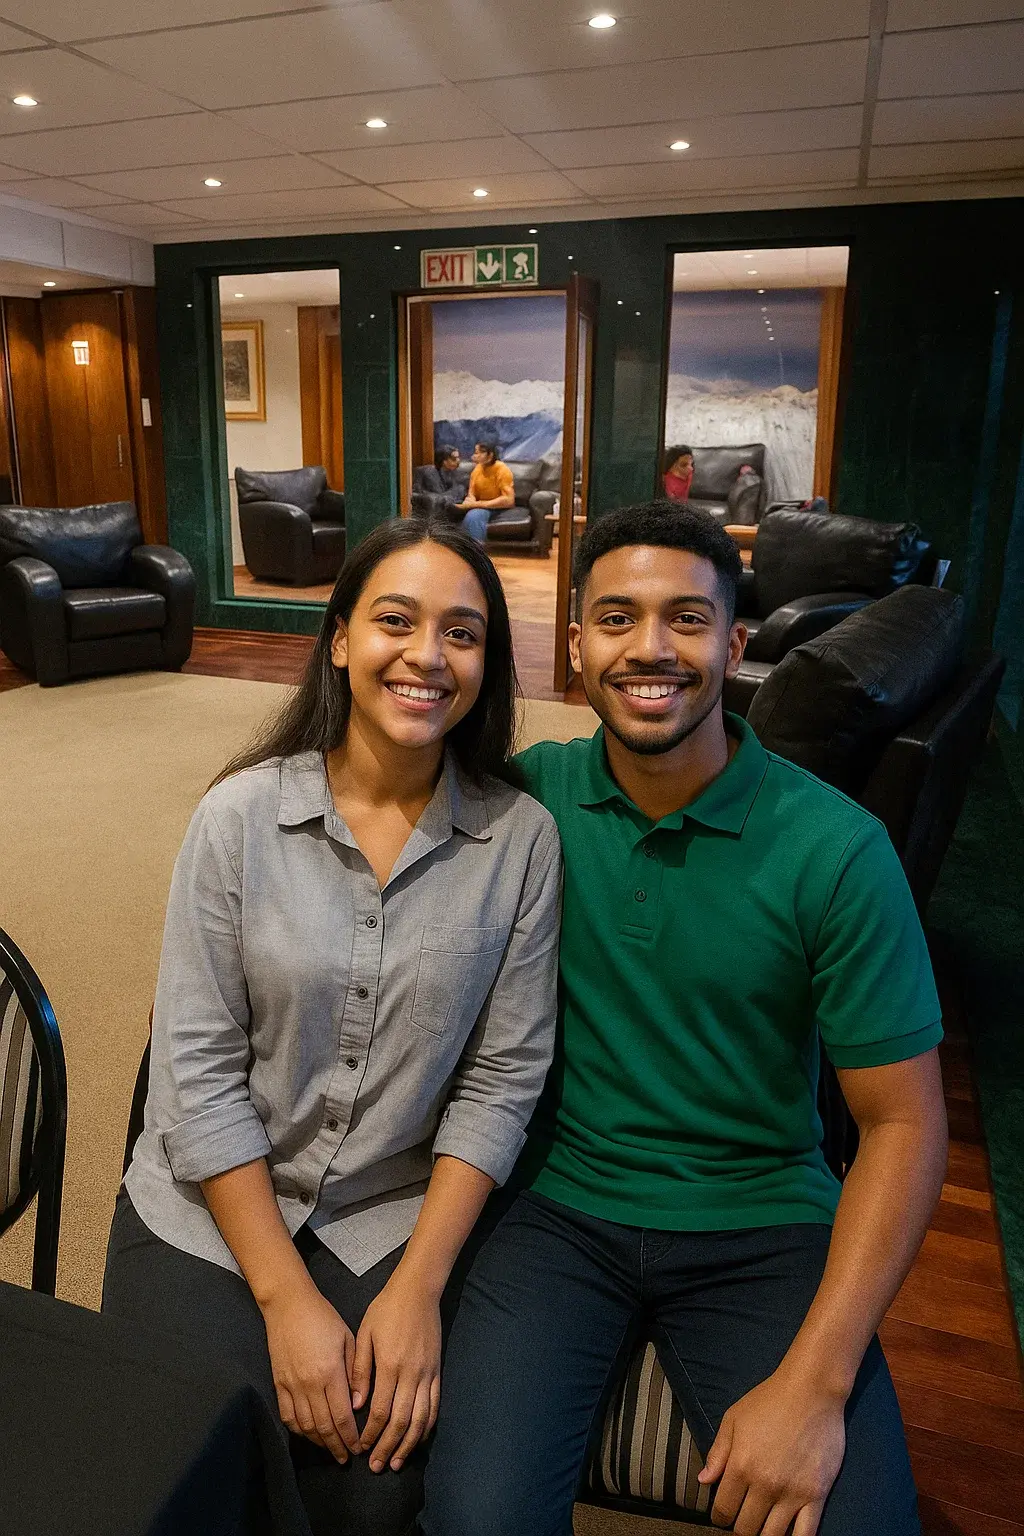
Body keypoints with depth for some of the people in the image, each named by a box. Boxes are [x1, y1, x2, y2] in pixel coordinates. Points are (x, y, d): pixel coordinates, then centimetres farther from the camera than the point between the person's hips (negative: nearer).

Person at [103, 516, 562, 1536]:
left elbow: (502, 1077, -6)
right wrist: (287, 1299, -11)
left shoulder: (520, 837, -9)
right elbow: (197, 1070, -11)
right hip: (210, 1212, 0)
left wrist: (417, 1287, -11)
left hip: (401, 1222, 1)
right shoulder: (240, 814, -11)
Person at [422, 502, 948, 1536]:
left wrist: (815, 1382, -16)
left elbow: (902, 1121, -8)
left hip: (763, 1225, 0)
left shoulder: (835, 848, -12)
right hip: (563, 1206, 1)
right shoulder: (527, 798, -6)